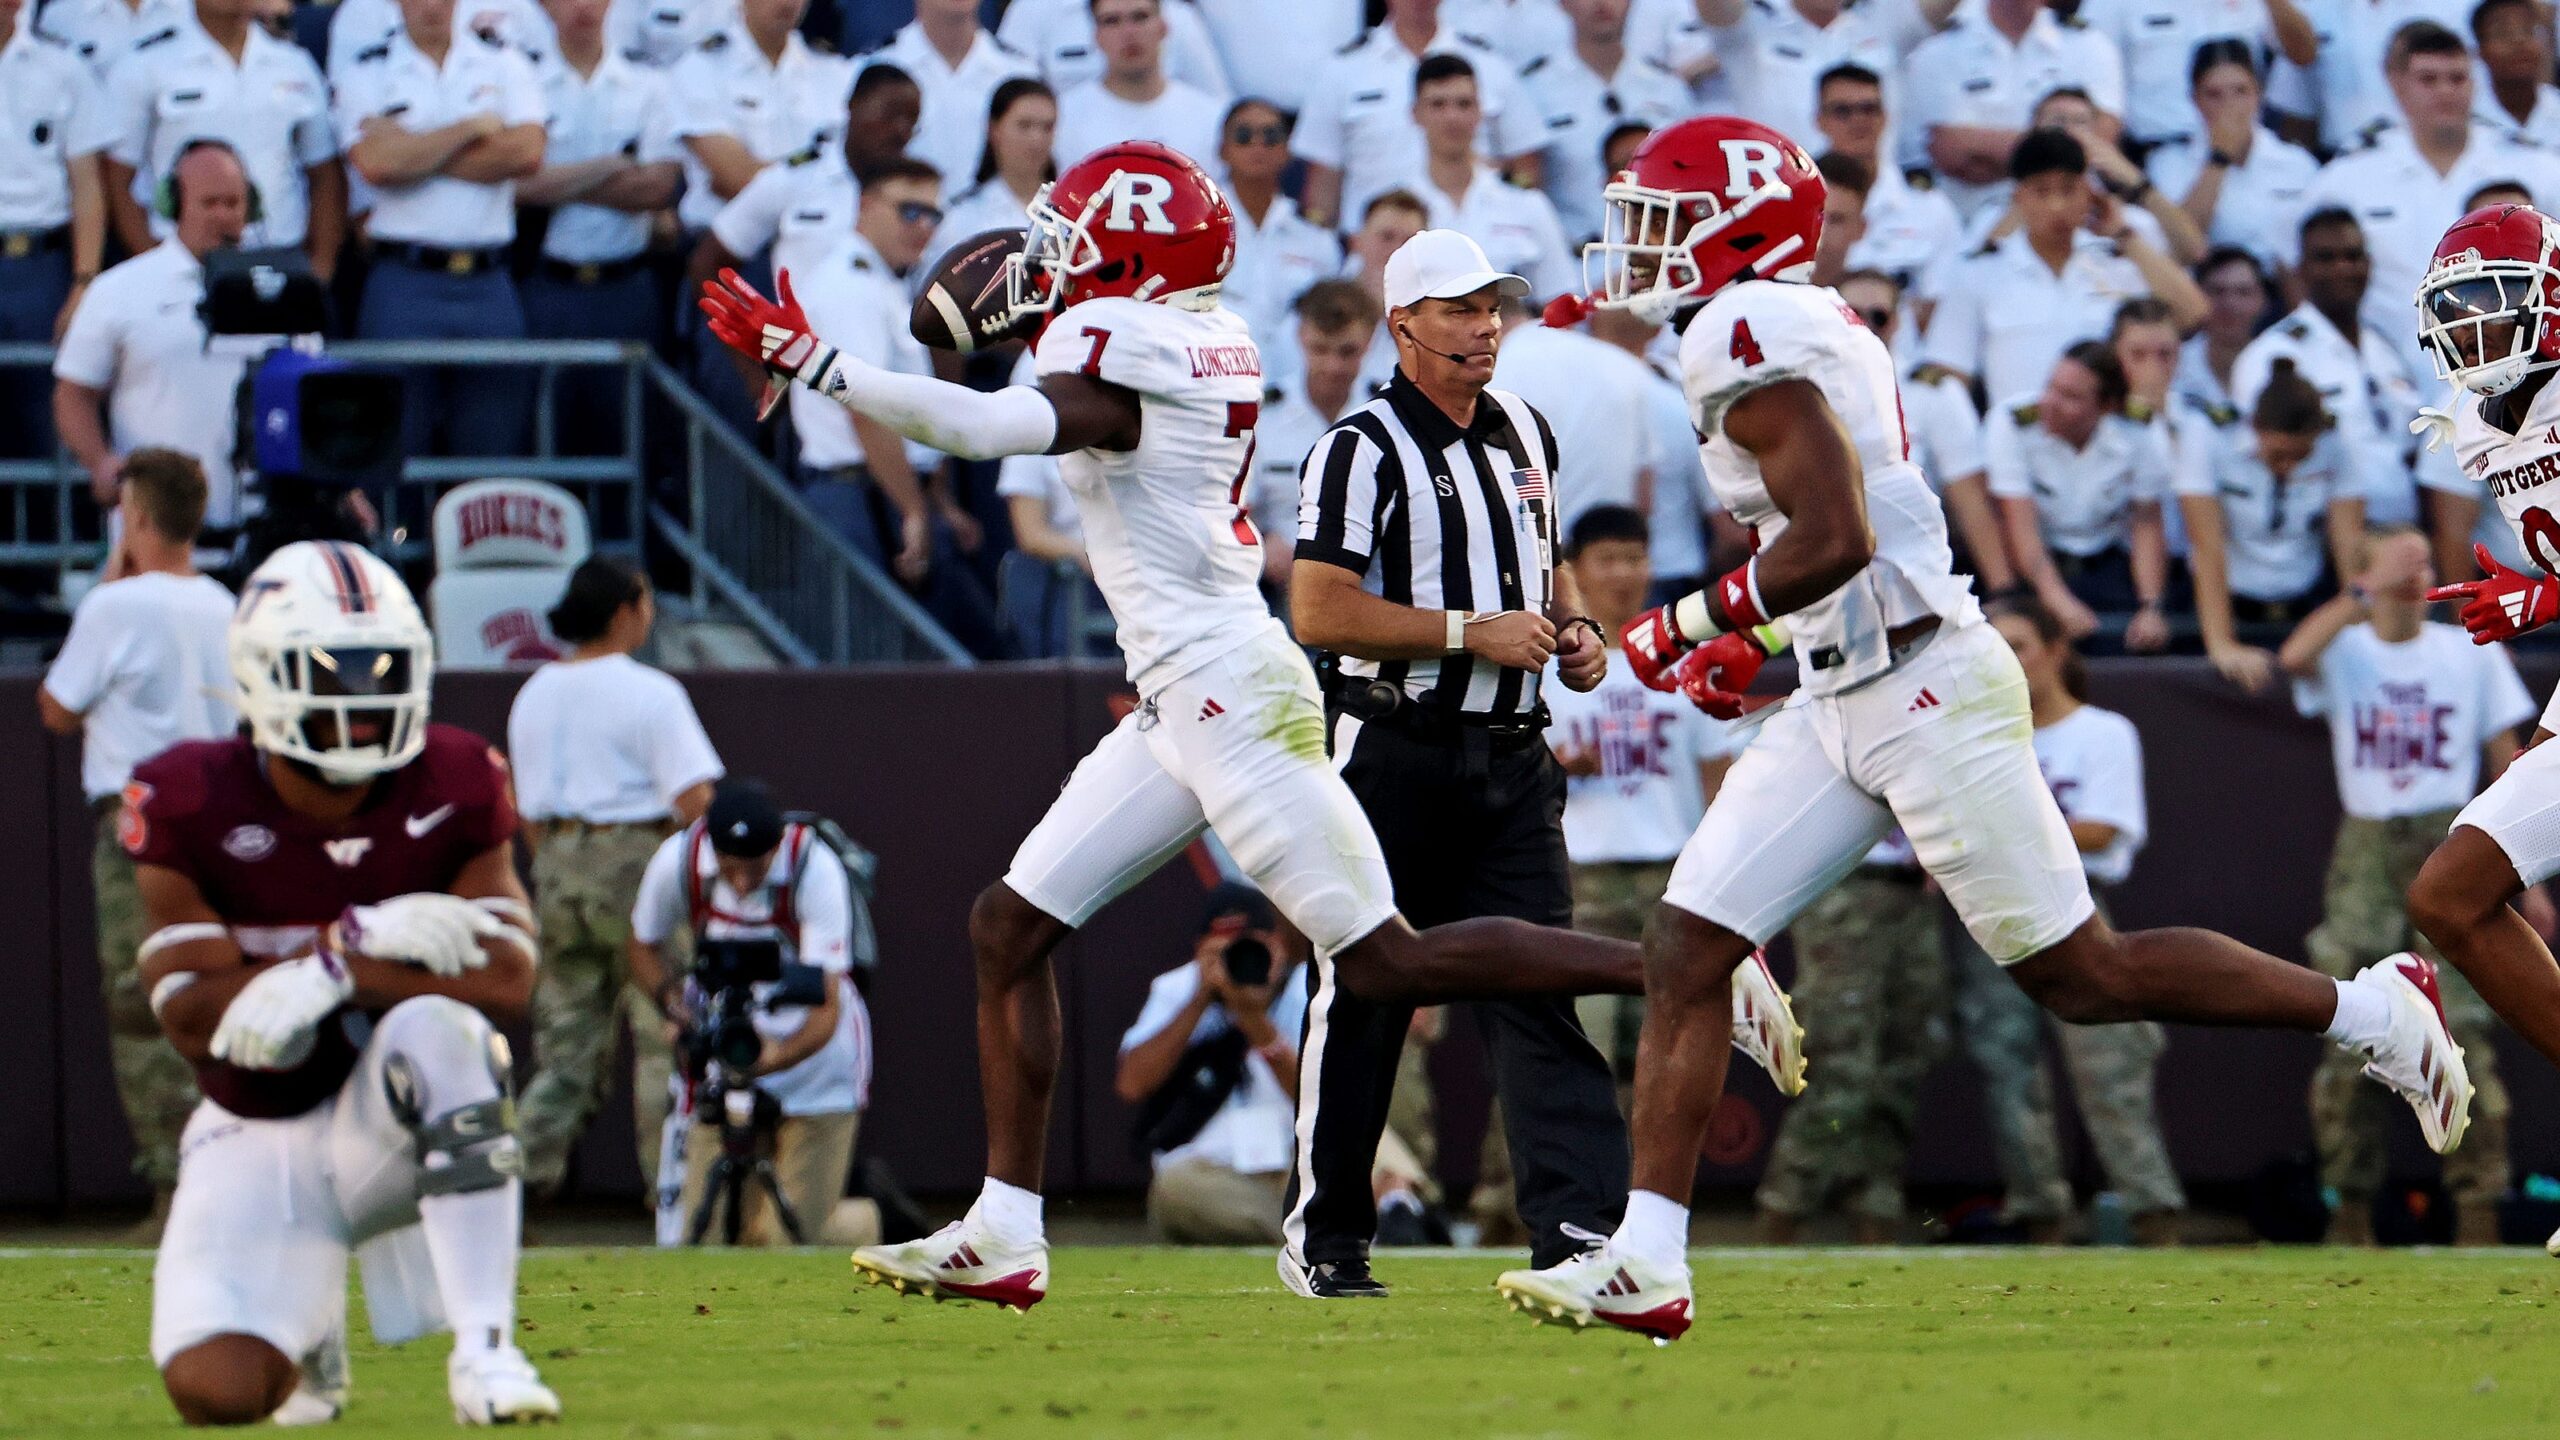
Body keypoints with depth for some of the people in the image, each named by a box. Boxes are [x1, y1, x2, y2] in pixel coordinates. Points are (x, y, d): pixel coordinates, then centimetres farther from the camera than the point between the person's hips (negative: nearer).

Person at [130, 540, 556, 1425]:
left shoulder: (451, 791, -8)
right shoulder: (192, 808, -13)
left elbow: (507, 978, -18)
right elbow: (192, 1016, -19)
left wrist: (340, 978, -32)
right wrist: (360, 937, -28)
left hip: (393, 1120, 0)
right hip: (258, 1143, 0)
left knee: (436, 1026, -35)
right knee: (215, 1392, -19)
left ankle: (485, 1348, -30)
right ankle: (307, 1319, 22)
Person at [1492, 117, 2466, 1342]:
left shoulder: (1752, 336, -16)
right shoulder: (1803, 329, 15)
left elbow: (1834, 542, -25)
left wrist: (1687, 628, -13)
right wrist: (1745, 644, 18)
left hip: (1921, 689, -10)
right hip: (1844, 704, 10)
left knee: (2083, 975, -3)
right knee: (1685, 952, 1)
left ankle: (2374, 1013, 12)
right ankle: (1643, 1265, 0)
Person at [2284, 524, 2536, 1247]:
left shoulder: (2473, 653, 9)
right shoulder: (2345, 652, 6)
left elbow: (2507, 763, 9)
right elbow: (2295, 656, -19)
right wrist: (2367, 594, -19)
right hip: (2364, 850, 1)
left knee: (2464, 1027, -10)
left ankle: (2478, 1209, -10)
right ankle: (2350, 1208, 6)